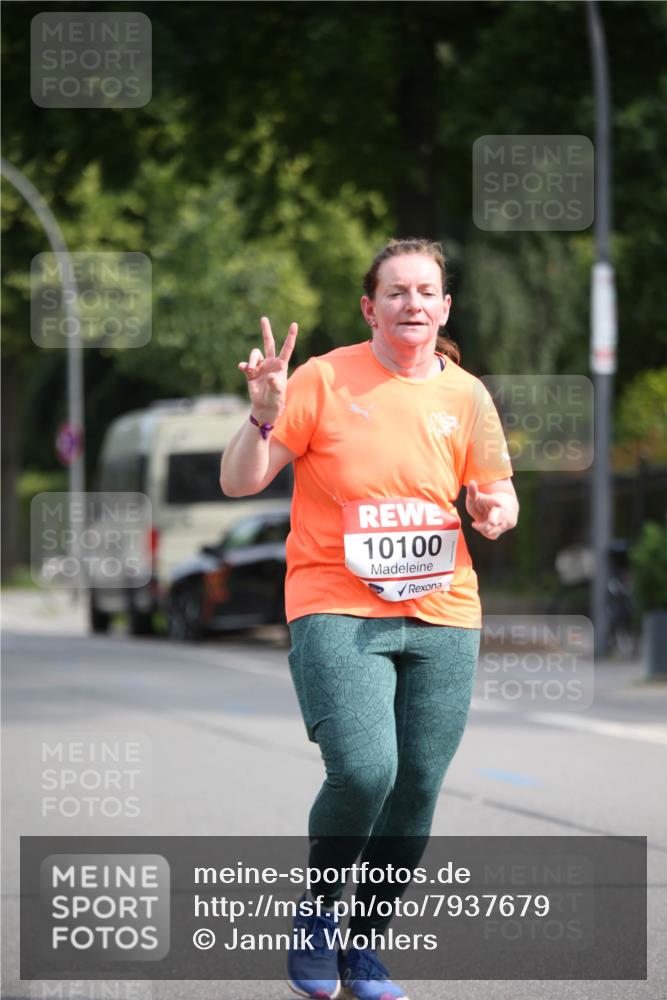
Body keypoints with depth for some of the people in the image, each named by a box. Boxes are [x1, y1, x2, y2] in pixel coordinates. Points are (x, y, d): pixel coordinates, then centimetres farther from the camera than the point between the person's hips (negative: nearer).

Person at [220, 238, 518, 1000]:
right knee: (363, 770, -22)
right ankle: (317, 908, 5)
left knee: (415, 793, 2)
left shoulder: (465, 395, 8)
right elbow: (238, 483, -2)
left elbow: (499, 500, 18)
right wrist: (265, 415, -20)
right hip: (336, 607, -4)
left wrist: (495, 510, -6)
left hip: (443, 619, 4)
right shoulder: (324, 380, -2)